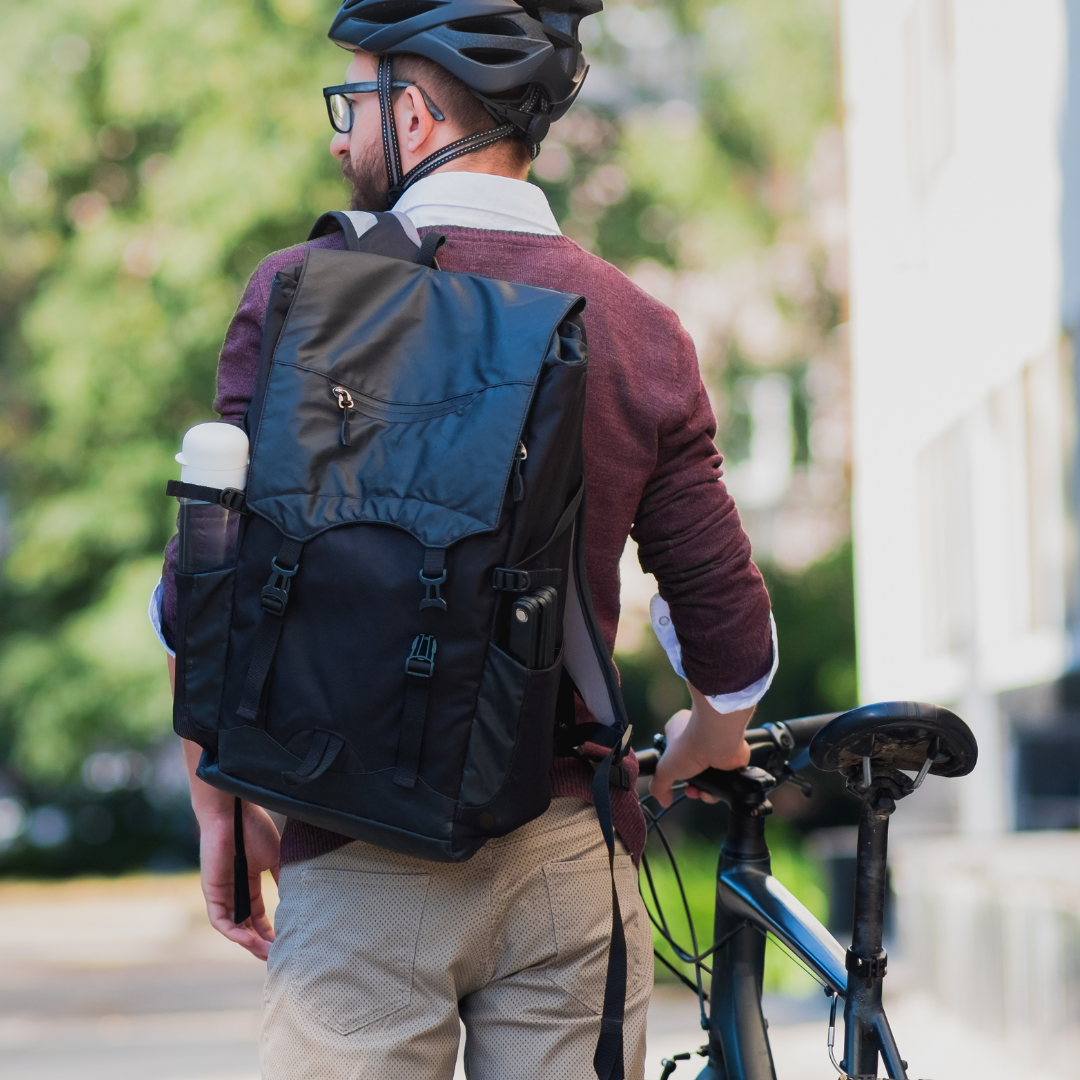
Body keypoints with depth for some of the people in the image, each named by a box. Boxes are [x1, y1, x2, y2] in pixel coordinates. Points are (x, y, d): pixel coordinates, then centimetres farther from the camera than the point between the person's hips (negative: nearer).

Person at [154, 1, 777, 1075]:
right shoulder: (642, 330, 3)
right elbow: (731, 637, 3)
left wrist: (219, 804, 9)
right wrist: (693, 754, 25)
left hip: (361, 863, -2)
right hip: (572, 861, 2)